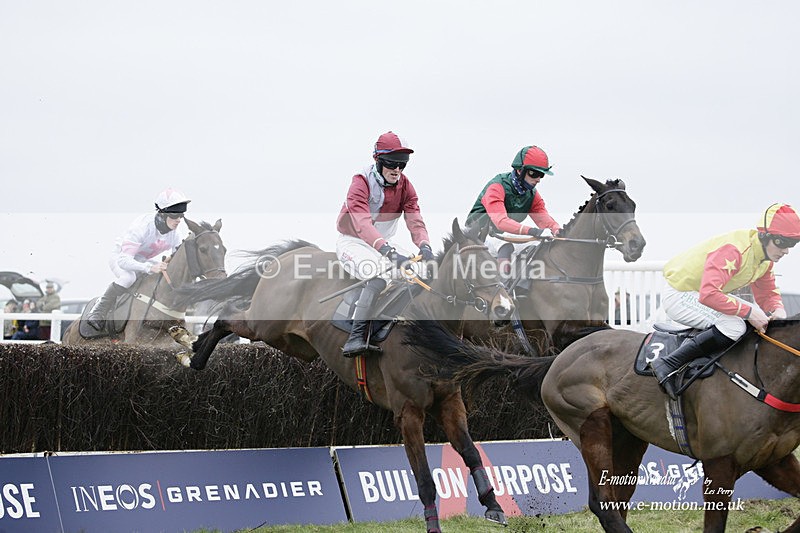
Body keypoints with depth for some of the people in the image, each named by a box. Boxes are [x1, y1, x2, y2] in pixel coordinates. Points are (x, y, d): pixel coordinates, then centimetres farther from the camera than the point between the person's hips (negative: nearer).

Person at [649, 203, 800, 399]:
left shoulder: (765, 255, 0)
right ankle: (668, 365, -26)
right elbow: (709, 294, -40)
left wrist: (778, 310, -13)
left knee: (760, 315, 8)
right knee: (734, 326, -30)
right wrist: (748, 311, -36)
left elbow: (767, 294, 11)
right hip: (678, 296, -10)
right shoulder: (734, 251, -31)